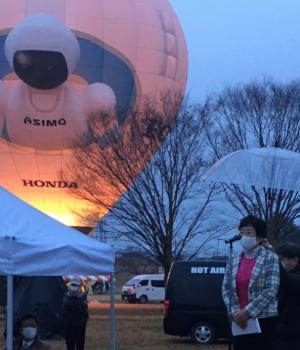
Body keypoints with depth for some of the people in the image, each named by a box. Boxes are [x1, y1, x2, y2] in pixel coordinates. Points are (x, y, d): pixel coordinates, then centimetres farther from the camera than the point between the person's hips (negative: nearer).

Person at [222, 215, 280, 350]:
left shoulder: (270, 258, -5)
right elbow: (226, 289, 8)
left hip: (263, 320, -5)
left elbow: (271, 291, -12)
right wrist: (235, 312, -8)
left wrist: (247, 312, -17)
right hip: (239, 321, 5)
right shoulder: (234, 260, 10)